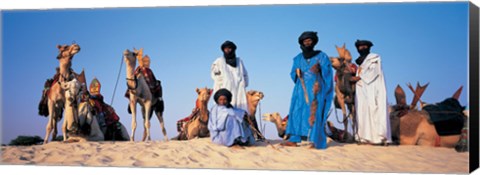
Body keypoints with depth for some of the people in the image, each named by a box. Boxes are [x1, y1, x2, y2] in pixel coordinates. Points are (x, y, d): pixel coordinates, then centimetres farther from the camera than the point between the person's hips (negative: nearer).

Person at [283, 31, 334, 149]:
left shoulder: (321, 56, 5)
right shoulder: (298, 58, 14)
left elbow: (327, 73, 2)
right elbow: (293, 74, 15)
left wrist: (319, 70, -16)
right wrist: (297, 73, -6)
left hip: (315, 89, -4)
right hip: (301, 89, 4)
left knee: (315, 114, -9)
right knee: (297, 112, -2)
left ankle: (317, 141, -8)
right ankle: (294, 140, -2)